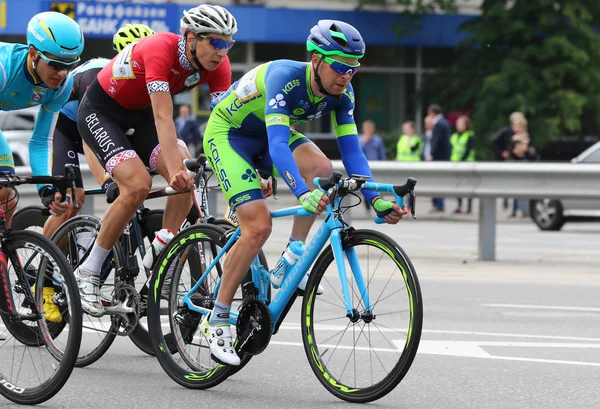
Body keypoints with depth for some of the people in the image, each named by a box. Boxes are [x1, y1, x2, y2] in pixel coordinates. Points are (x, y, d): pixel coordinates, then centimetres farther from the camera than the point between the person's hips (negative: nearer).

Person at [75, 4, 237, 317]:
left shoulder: (217, 64, -16)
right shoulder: (160, 50, -34)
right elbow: (163, 117, -42)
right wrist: (174, 169, -52)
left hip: (140, 114, 6)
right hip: (99, 112, -6)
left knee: (186, 178, -17)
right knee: (138, 185, -25)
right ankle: (88, 273, -12)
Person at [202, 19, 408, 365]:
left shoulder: (342, 93, -15)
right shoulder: (285, 77, -35)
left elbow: (351, 150, -15)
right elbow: (277, 144, -45)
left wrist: (376, 199, -29)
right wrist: (304, 193, -58)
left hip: (268, 134, 6)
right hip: (228, 133, -6)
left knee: (321, 169, -25)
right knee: (259, 226, -21)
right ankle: (217, 320, -8)